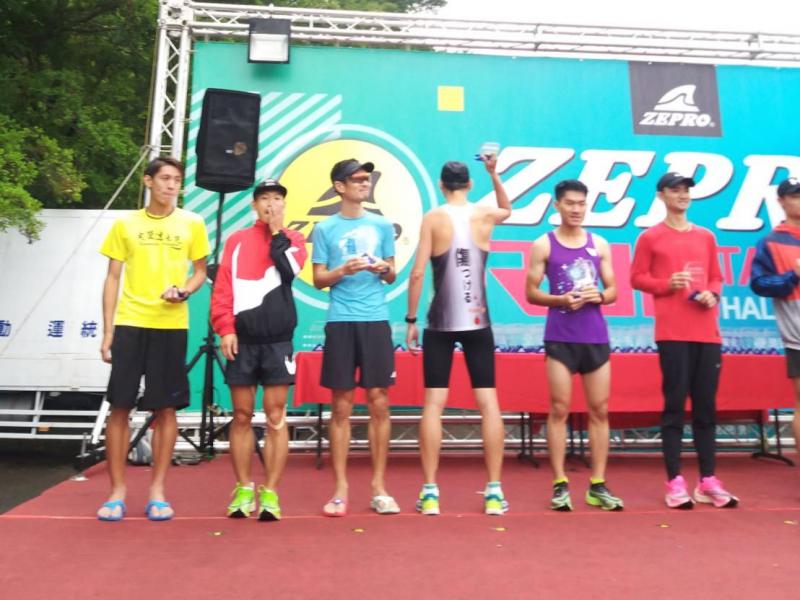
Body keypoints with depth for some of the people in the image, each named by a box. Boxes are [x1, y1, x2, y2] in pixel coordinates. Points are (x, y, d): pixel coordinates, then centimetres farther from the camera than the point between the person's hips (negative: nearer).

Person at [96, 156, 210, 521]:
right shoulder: (126, 224, 7)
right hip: (129, 324, 1)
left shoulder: (192, 224, 6)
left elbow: (201, 271, 12)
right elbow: (113, 279, 7)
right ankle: (117, 491, 14)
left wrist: (184, 291, -11)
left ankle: (157, 491, 15)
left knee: (165, 408, 3)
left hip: (171, 326, 0)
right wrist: (107, 331, 1)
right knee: (120, 406, 1)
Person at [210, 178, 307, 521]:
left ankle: (270, 493, 6)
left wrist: (276, 231, -5)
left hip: (278, 341, -1)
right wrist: (225, 329, -6)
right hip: (243, 340, 2)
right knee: (242, 416, 6)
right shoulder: (237, 240, 12)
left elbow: (289, 270, -12)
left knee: (275, 418, -1)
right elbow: (222, 288, 5)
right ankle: (243, 489, 17)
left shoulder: (293, 238, 9)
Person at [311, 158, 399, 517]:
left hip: (376, 320, 2)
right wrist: (343, 270, -13)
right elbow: (318, 279, 4)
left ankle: (378, 486, 14)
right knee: (341, 406, 3)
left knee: (379, 403, 3)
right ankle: (340, 488, 13)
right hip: (340, 322, -1)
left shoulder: (382, 225, 11)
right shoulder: (325, 228, 6)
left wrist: (385, 270, -8)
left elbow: (391, 276, 14)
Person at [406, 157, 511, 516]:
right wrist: (494, 174, 27)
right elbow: (508, 209, 31)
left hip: (440, 325, -2)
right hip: (478, 323, 2)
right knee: (488, 403, 6)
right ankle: (494, 491, 9)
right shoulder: (485, 215, 6)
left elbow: (418, 273, -7)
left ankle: (430, 492, 4)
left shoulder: (433, 218, -2)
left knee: (434, 404, 3)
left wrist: (411, 319, -1)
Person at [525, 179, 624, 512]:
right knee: (559, 409, -1)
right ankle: (560, 485, 7)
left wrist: (600, 296, -9)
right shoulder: (544, 245, 3)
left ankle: (598, 486, 14)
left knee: (600, 410, 5)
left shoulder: (600, 244, 11)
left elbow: (613, 290, 13)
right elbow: (531, 292, 1)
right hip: (560, 337, -3)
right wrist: (560, 300, -16)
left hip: (596, 336, 3)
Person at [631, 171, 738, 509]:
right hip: (672, 333, -4)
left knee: (706, 405, 7)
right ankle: (675, 482, 4)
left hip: (707, 332, 5)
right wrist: (667, 284, -14)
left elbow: (716, 277, 20)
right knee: (675, 404, -3)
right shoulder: (650, 237, 3)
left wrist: (713, 294, -1)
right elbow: (637, 278, 2)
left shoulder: (706, 237, 16)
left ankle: (708, 481, 15)